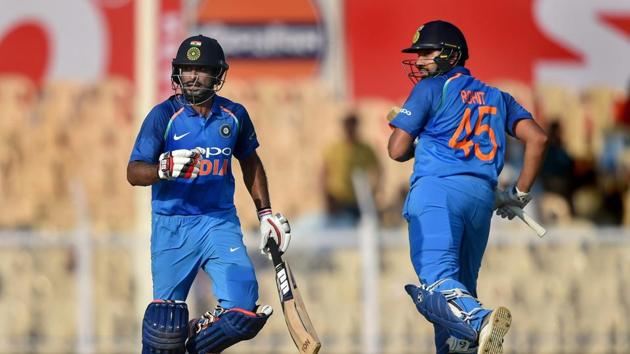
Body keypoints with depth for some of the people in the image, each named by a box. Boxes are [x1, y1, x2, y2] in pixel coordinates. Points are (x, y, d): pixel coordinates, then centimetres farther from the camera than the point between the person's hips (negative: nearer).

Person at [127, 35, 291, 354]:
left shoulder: (234, 115, 5)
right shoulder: (164, 115, -6)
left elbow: (250, 162, 23)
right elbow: (133, 173, -11)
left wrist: (265, 212, 20)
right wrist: (165, 168, -31)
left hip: (220, 223, 2)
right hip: (172, 228, -2)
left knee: (244, 310, -13)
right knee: (165, 324, -4)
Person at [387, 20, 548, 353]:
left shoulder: (431, 88, 11)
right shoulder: (496, 97, 26)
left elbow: (397, 150, 7)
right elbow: (537, 138, 13)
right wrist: (520, 194, 18)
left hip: (437, 189, -6)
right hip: (482, 198, 6)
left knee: (436, 283, -23)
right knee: (460, 285, 15)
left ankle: (480, 322, -52)